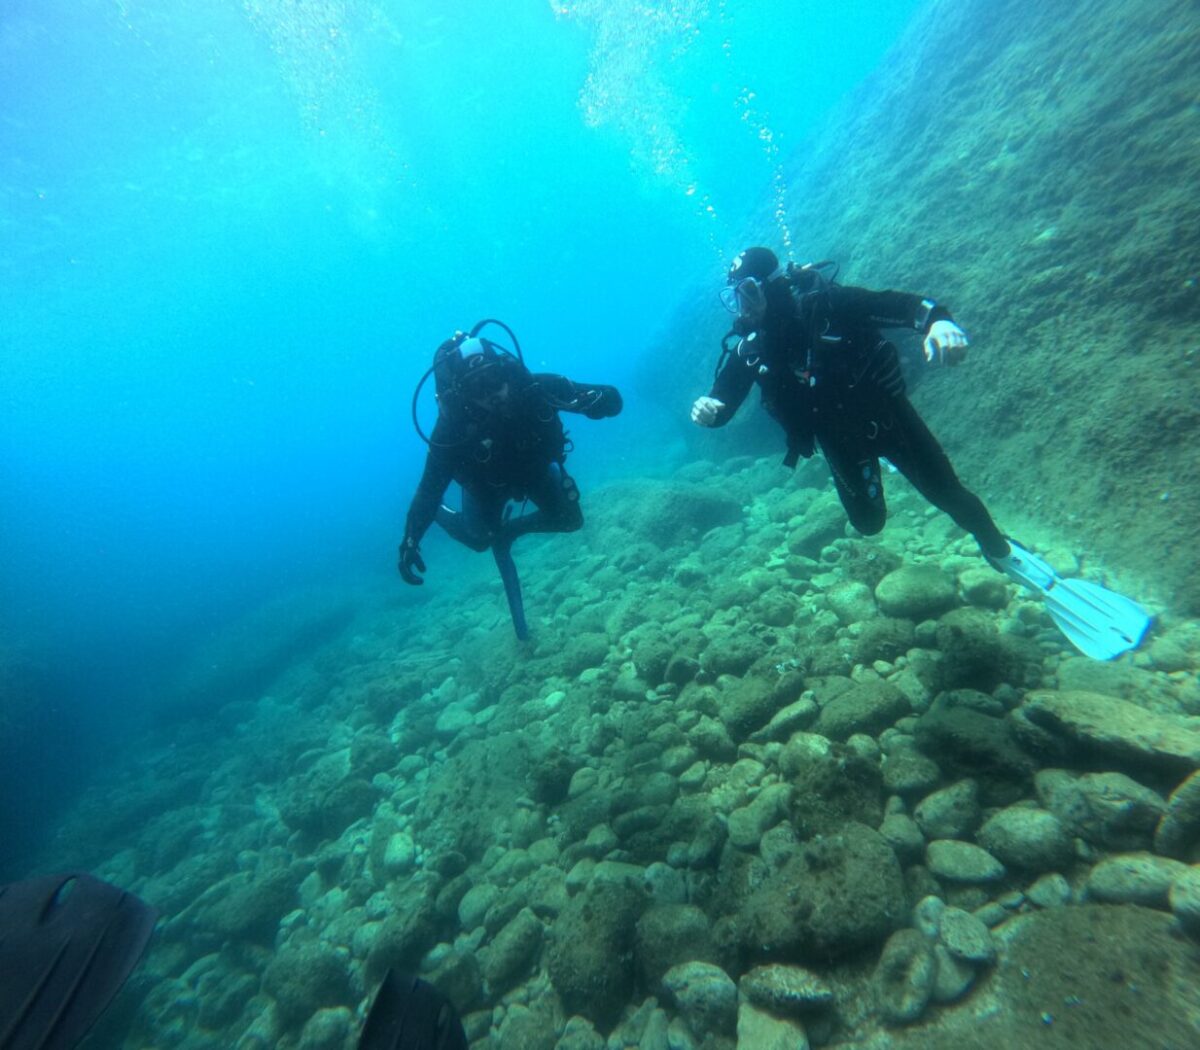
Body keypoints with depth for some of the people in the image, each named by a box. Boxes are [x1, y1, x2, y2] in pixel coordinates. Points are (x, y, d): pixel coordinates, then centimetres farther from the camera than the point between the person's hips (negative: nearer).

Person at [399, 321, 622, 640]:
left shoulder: (536, 387, -38)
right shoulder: (452, 427, -41)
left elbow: (613, 400, -33)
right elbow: (430, 488, -33)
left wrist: (593, 400, -57)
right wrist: (410, 542, -43)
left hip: (535, 466, 2)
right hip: (487, 481, -2)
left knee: (570, 520, 4)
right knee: (481, 540, 10)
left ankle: (510, 530, 30)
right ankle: (440, 514, 41)